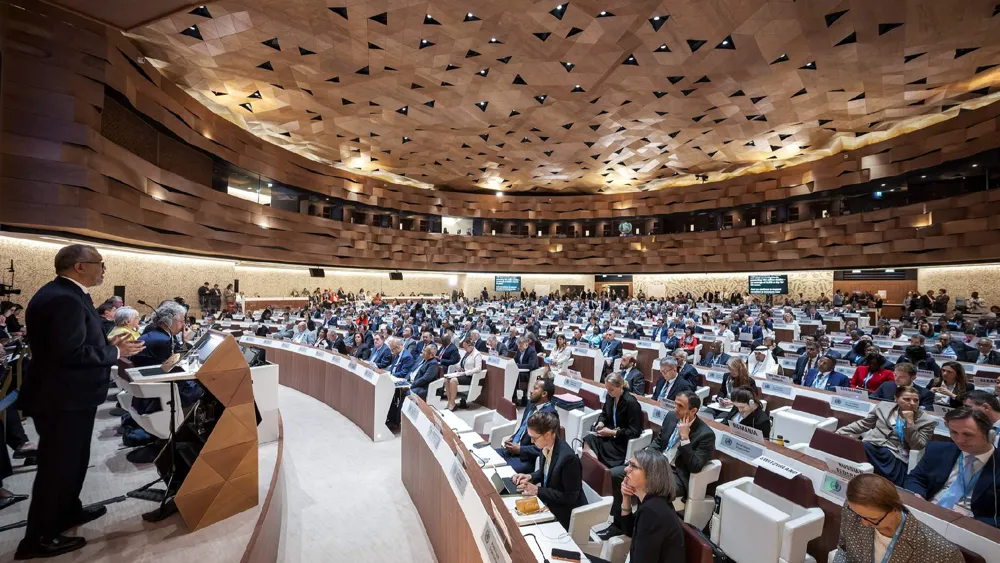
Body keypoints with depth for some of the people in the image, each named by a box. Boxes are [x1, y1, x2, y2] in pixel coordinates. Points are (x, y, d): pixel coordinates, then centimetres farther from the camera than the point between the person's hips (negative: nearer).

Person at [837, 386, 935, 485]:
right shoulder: (884, 406, 15)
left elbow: (917, 446, 0)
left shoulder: (926, 421, 9)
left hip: (894, 456, -2)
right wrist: (839, 433, 10)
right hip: (869, 446, 2)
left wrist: (910, 422, -9)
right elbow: (862, 424, 19)